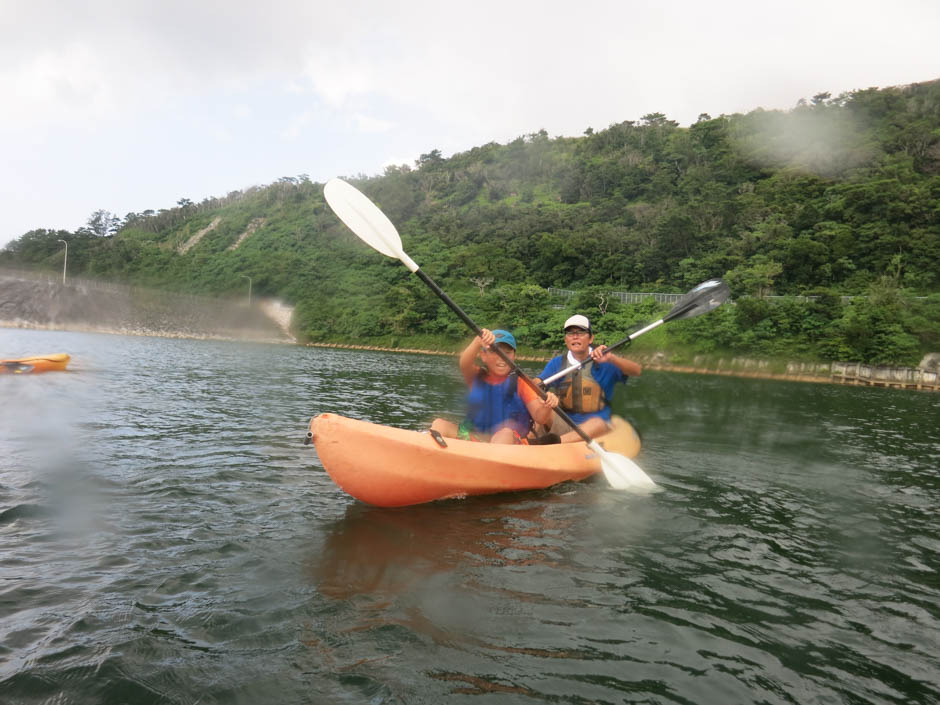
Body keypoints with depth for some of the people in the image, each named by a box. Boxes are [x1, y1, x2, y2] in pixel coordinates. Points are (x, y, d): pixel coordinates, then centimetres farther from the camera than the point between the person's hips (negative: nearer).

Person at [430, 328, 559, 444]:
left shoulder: (519, 382, 1)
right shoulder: (477, 376, 6)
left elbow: (539, 417, -6)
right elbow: (465, 364, -19)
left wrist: (546, 407, -31)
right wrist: (478, 341, -39)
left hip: (511, 441, -2)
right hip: (473, 437, 3)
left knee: (506, 433, -34)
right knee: (439, 424, -15)